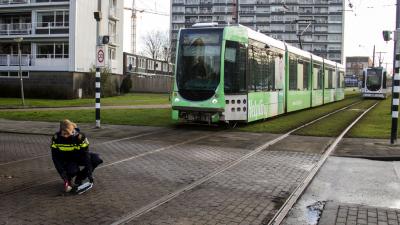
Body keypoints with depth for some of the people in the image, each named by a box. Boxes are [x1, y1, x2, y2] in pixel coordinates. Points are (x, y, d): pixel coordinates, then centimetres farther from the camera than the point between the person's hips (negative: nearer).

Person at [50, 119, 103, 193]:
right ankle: (68, 179, 3)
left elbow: (85, 153, -24)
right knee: (72, 170, -36)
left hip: (78, 156, 2)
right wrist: (62, 173, -26)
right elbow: (55, 157, -18)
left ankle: (79, 179, -5)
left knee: (96, 159, -24)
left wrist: (89, 173, -28)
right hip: (66, 160, -1)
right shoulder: (56, 138, -22)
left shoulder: (79, 136, -26)